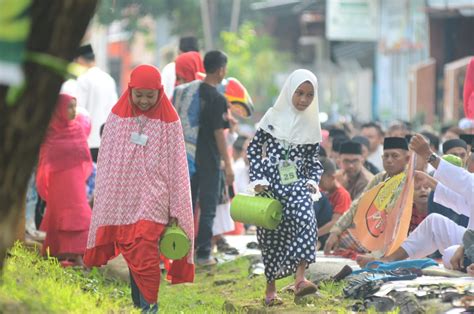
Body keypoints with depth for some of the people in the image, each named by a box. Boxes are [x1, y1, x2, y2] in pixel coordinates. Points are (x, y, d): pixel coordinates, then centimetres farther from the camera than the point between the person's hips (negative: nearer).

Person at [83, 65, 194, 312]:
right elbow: (105, 162, 10)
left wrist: (176, 209, 0)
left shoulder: (168, 122, -1)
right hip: (122, 199, 3)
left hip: (152, 201, -3)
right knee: (131, 255, 6)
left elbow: (176, 167, 1)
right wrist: (102, 199, 8)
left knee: (145, 257, -14)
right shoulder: (117, 118, 5)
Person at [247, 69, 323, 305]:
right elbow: (254, 149, 5)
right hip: (270, 184, -1)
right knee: (270, 233, 2)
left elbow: (313, 160, 15)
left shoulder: (311, 125, 8)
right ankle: (270, 287, 16)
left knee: (305, 219, -26)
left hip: (297, 183, 1)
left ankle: (300, 277, -34)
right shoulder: (274, 117, 2)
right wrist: (258, 180, -3)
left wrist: (312, 181, -3)